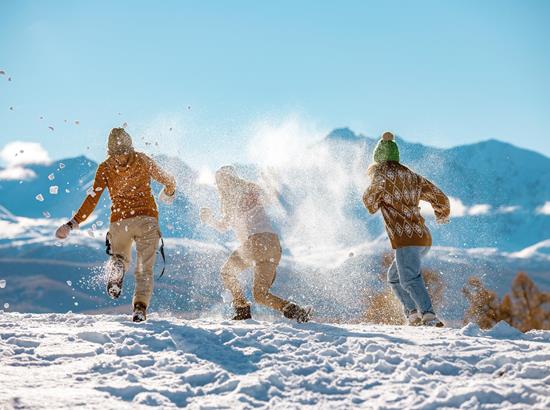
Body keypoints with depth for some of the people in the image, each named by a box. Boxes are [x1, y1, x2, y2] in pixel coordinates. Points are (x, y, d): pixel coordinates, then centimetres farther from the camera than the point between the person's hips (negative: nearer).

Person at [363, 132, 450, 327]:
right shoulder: (413, 177, 18)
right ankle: (413, 313, 9)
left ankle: (430, 318, -35)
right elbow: (439, 198, 17)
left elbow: (370, 203, 5)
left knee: (409, 279, -20)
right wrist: (442, 214, 38)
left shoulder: (382, 174, -1)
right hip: (424, 237, 8)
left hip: (405, 238, -8)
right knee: (394, 276, 20)